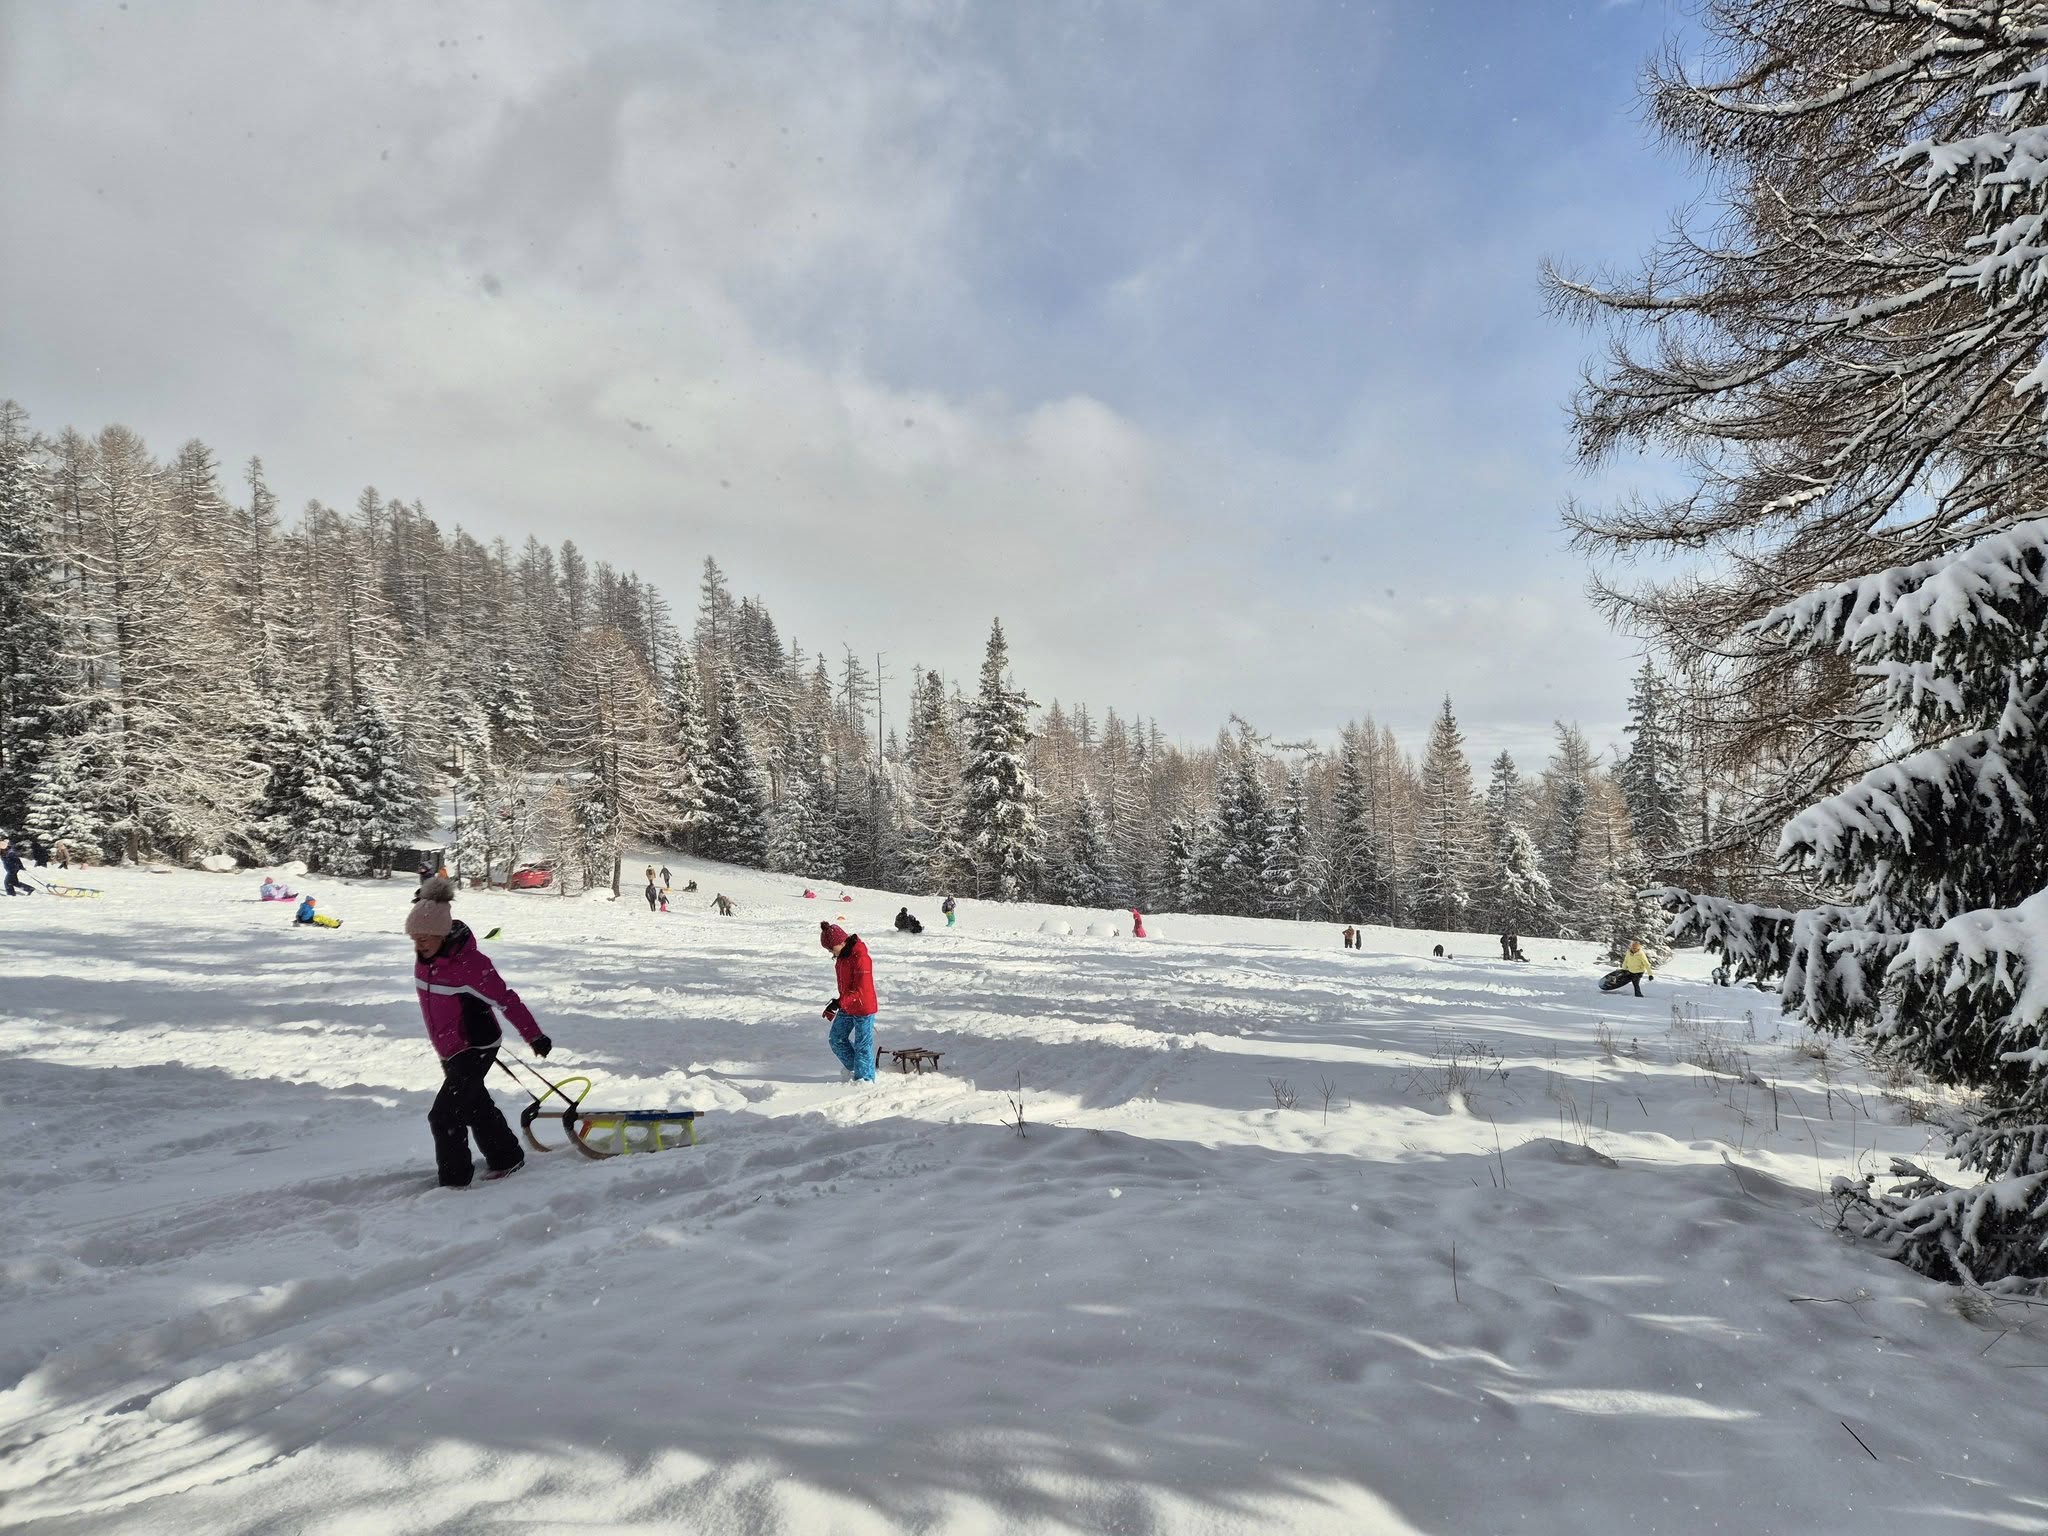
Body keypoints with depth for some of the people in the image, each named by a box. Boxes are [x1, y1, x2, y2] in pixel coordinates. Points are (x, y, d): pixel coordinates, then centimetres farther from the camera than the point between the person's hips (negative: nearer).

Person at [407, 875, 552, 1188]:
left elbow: (507, 1001, -22)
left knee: (444, 1116, -11)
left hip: (476, 1050, -8)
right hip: (449, 1050, 8)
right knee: (477, 1107, 21)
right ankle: (507, 1159, 39)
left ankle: (455, 1180, 5)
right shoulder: (424, 958, -4)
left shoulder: (471, 963, -27)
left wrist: (535, 1036, -17)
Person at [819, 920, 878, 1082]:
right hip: (846, 1007, 9)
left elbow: (861, 991, -27)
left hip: (863, 1008, -9)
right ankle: (854, 1067, 29)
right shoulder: (842, 956, 4)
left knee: (862, 1045, 2)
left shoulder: (860, 958, -25)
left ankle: (865, 1078, 16)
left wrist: (839, 1003, -30)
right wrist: (839, 1004, 21)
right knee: (836, 1039, 13)